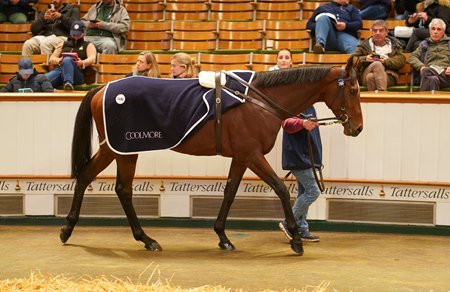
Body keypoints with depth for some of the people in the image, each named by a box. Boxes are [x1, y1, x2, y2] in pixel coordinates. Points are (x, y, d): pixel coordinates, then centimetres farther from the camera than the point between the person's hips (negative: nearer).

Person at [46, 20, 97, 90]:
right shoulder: (64, 44, 32)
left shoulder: (88, 45, 23)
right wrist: (59, 60, -4)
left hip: (77, 74, -3)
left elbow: (92, 59, 2)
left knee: (67, 60, -39)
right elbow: (51, 59, 21)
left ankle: (68, 84, -55)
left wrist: (82, 63, -20)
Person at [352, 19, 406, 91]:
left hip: (389, 75, -1)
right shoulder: (365, 45, 25)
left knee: (371, 77, -35)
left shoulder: (394, 44, 23)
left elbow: (401, 60, 7)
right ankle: (382, 92, -47)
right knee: (377, 64, -35)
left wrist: (386, 61, -8)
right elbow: (353, 60, 17)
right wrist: (365, 59, -3)